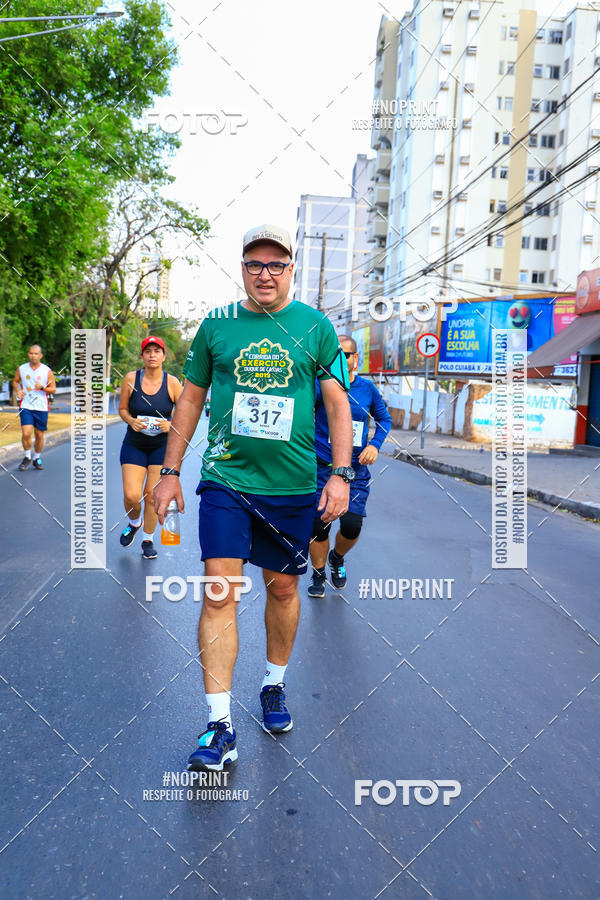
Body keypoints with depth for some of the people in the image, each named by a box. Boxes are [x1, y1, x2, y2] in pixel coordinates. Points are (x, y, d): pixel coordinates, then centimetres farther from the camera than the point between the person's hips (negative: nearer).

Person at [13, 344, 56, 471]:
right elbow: (15, 381, 20)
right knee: (26, 433, -13)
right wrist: (17, 391, -1)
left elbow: (53, 389, 2)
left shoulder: (47, 371, 0)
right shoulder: (21, 369, 4)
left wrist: (42, 388, -17)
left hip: (41, 408, 0)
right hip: (26, 407, 0)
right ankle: (27, 457, 10)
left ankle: (37, 458, 28)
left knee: (39, 435, 7)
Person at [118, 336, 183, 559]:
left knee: (152, 497, 0)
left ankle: (148, 539, 23)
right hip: (134, 444, 1)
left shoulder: (172, 383, -7)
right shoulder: (131, 378, -5)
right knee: (131, 496, -8)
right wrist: (131, 421, -15)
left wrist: (170, 425, -18)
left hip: (162, 446, 0)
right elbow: (122, 409, 6)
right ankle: (134, 523, 28)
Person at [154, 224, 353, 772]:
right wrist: (171, 472, 8)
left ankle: (274, 685, 36)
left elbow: (338, 403, 3)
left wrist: (341, 474, -6)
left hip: (293, 484, 0)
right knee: (219, 592, -8)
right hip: (225, 479, 0)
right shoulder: (216, 326, 5)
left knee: (283, 588, 12)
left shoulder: (316, 327, 3)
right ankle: (220, 726, 1)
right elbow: (191, 399, 11)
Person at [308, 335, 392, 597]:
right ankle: (318, 576, 27)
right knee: (319, 525, 2)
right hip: (323, 467, -2)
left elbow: (384, 419, 15)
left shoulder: (367, 388, 3)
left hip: (356, 470, 2)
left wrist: (375, 445, 0)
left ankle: (337, 558, 29)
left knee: (351, 526, -6)